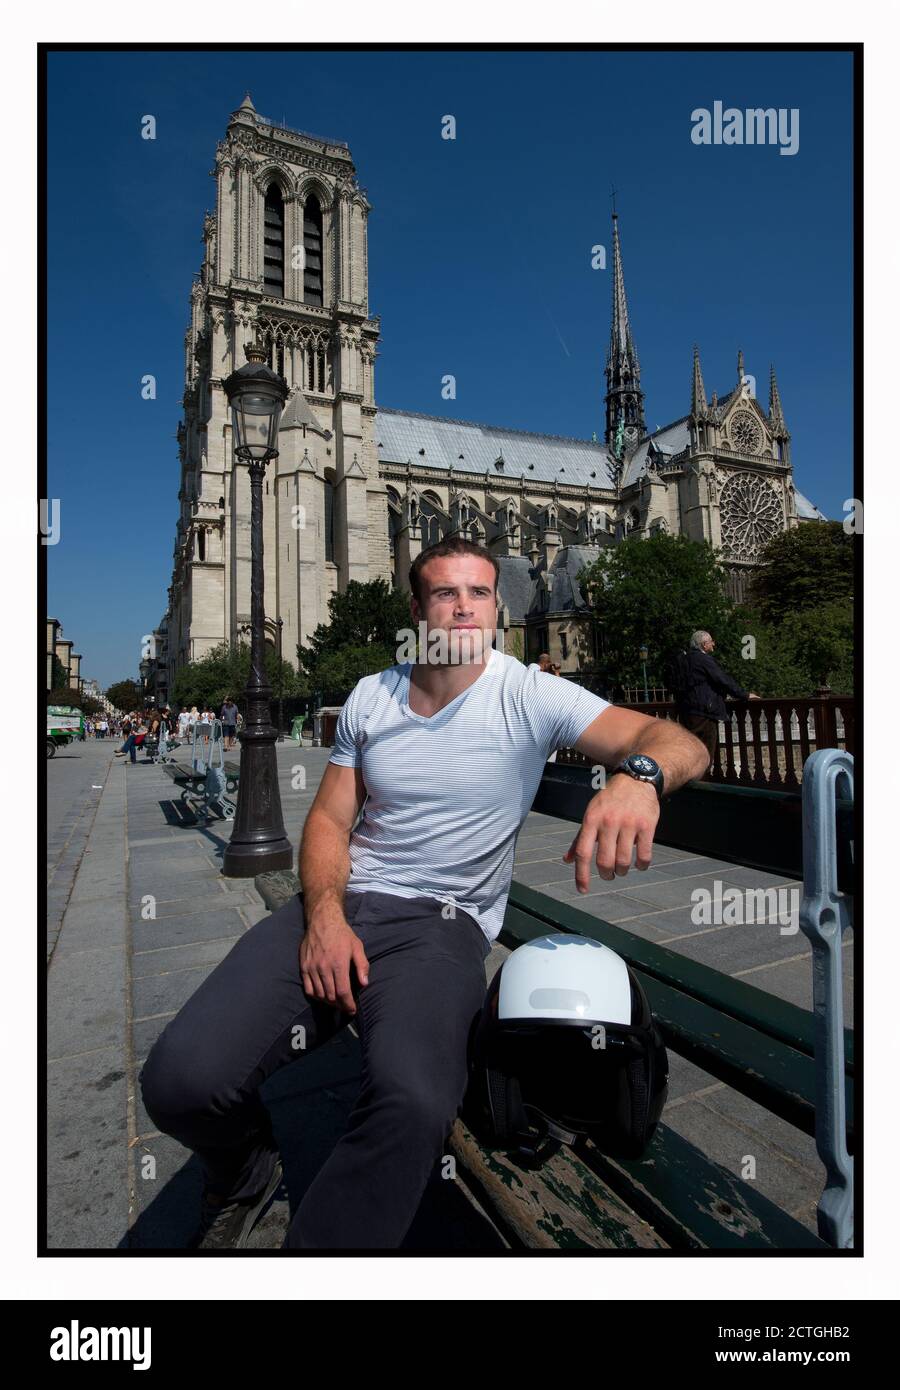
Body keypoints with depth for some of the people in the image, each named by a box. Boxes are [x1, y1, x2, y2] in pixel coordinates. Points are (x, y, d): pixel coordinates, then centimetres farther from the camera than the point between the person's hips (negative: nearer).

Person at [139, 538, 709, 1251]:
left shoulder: (530, 697, -2)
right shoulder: (370, 695, 10)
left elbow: (682, 743, -9)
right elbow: (329, 818, 11)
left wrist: (636, 773, -34)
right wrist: (324, 916, -8)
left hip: (443, 924, -3)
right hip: (339, 903, 3)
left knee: (415, 1105, -34)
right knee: (180, 1080, -16)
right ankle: (245, 1178, 21)